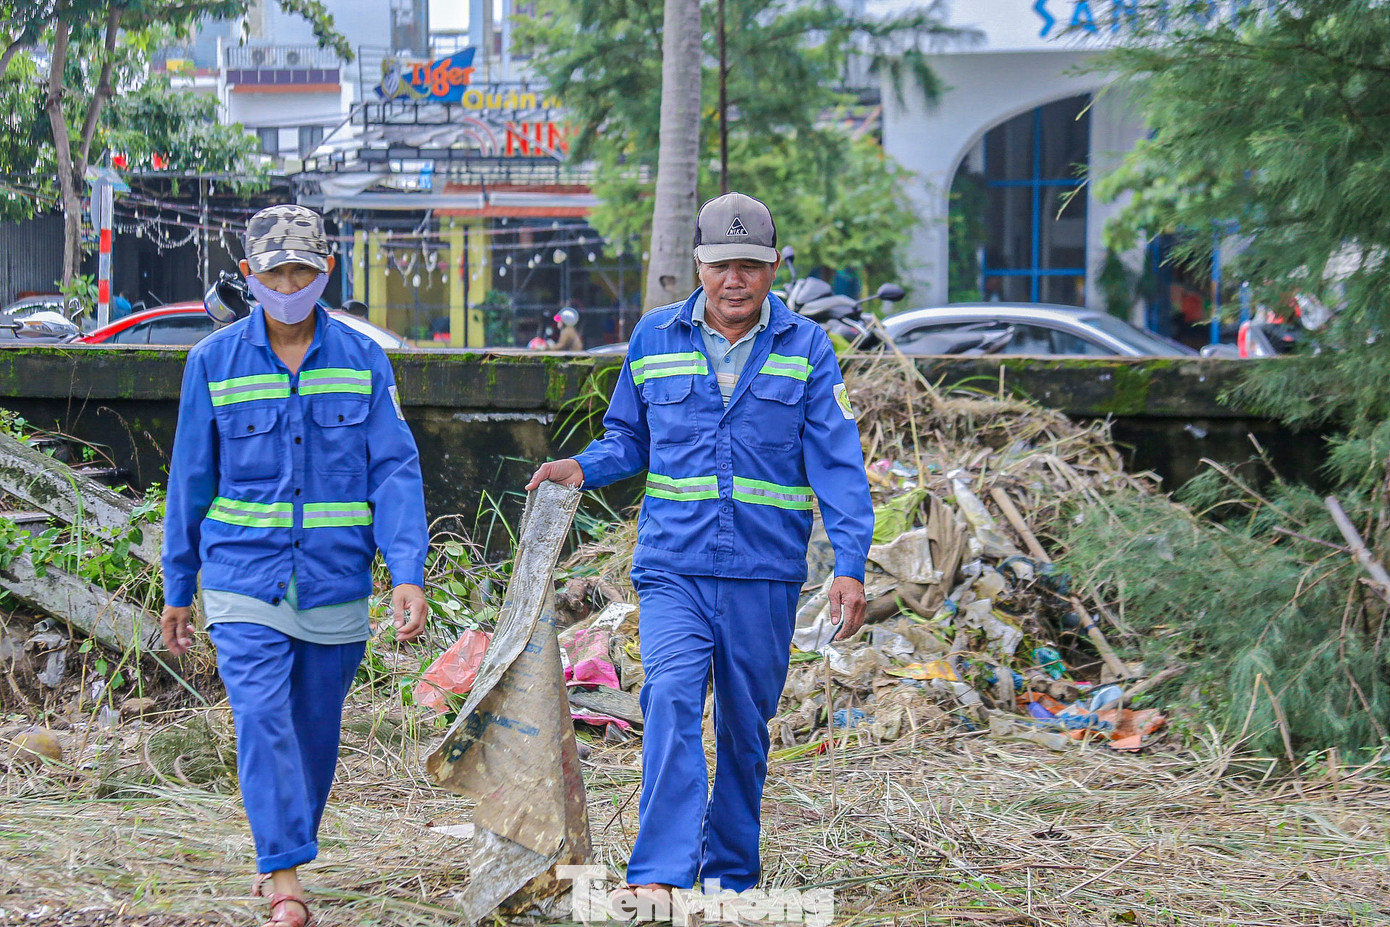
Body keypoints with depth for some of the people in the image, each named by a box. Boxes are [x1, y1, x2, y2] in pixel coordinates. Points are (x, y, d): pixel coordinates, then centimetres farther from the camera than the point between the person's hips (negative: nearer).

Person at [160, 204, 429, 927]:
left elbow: (395, 472, -1)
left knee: (314, 731, 11)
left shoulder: (363, 361, 2)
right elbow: (190, 481, 7)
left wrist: (407, 574, -12)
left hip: (335, 585, 2)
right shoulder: (213, 362, 1)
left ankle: (283, 855, 30)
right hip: (244, 578, -1)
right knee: (262, 720, -15)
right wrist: (177, 589, 10)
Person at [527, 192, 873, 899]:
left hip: (764, 573, 0)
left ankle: (730, 875, 24)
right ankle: (658, 875, -26)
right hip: (674, 567, 0)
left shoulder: (804, 349, 2)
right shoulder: (655, 339, 6)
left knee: (745, 724, 9)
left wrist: (850, 565, -11)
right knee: (672, 698, -19)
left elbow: (837, 462, -3)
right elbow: (630, 438, 18)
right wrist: (582, 468, -3)